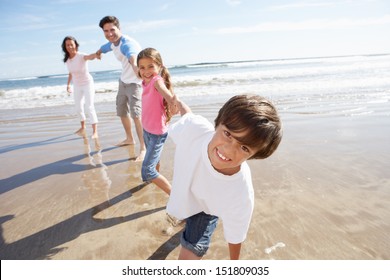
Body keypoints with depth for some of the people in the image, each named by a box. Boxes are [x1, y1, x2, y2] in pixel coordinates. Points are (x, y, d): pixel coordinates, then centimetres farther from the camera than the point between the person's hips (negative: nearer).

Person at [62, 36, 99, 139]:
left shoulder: (81, 56, -20)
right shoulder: (67, 59, -2)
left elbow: (90, 57, -44)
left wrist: (95, 54, -66)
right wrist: (68, 84, 11)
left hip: (87, 83, -6)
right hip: (77, 86, 7)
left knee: (90, 107, -14)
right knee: (78, 108, 16)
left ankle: (95, 131, -13)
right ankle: (83, 127, 37)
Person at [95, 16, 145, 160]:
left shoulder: (127, 43, -30)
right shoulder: (112, 43, -2)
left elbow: (134, 62, -52)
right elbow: (102, 48, 25)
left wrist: (142, 78, -71)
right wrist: (98, 52, 48)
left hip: (135, 83, -9)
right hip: (123, 81, 9)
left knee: (136, 114, -23)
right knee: (121, 111, 20)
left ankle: (143, 148, -16)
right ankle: (129, 138, 40)